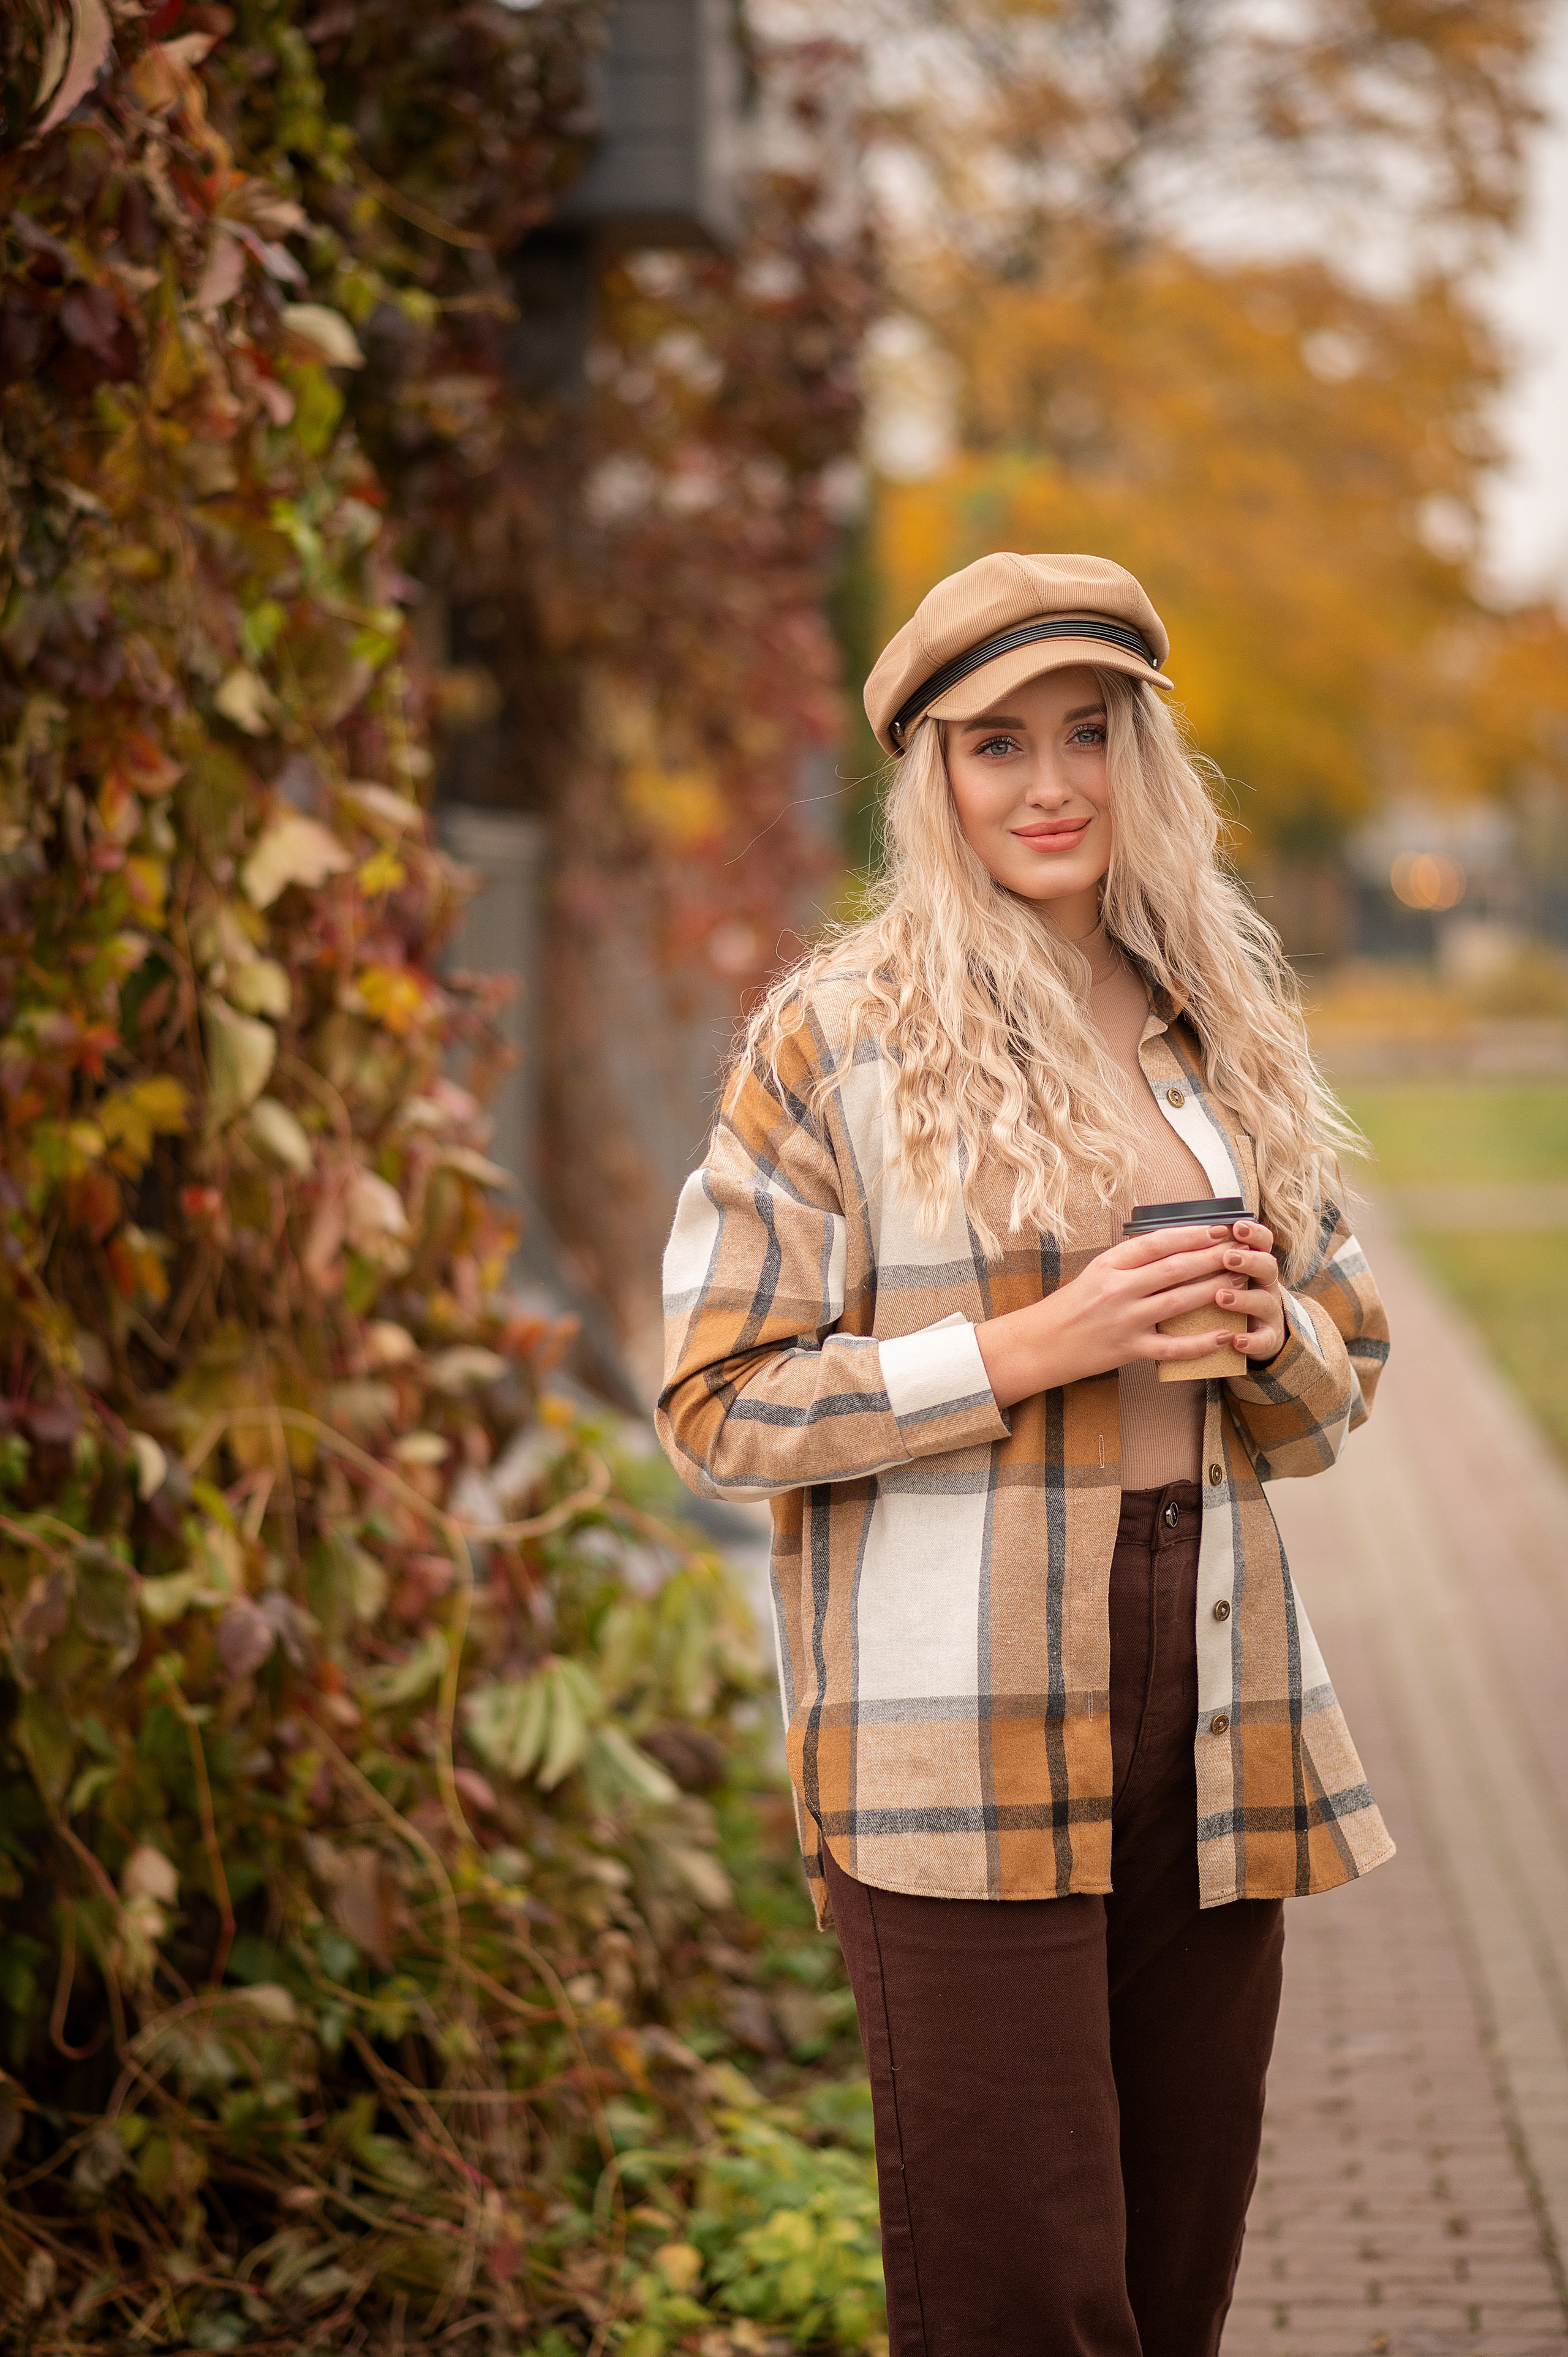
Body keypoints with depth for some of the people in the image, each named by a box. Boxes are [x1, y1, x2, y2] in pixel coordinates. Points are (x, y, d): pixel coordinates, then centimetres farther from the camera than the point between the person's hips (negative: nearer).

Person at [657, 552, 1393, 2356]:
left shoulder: (1224, 1034, 14)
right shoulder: (832, 1039, -2)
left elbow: (1338, 1387, 21)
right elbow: (721, 1409, -6)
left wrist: (1267, 1330, -3)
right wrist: (1034, 1348, -15)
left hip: (1211, 1709, 5)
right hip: (964, 1730, -5)